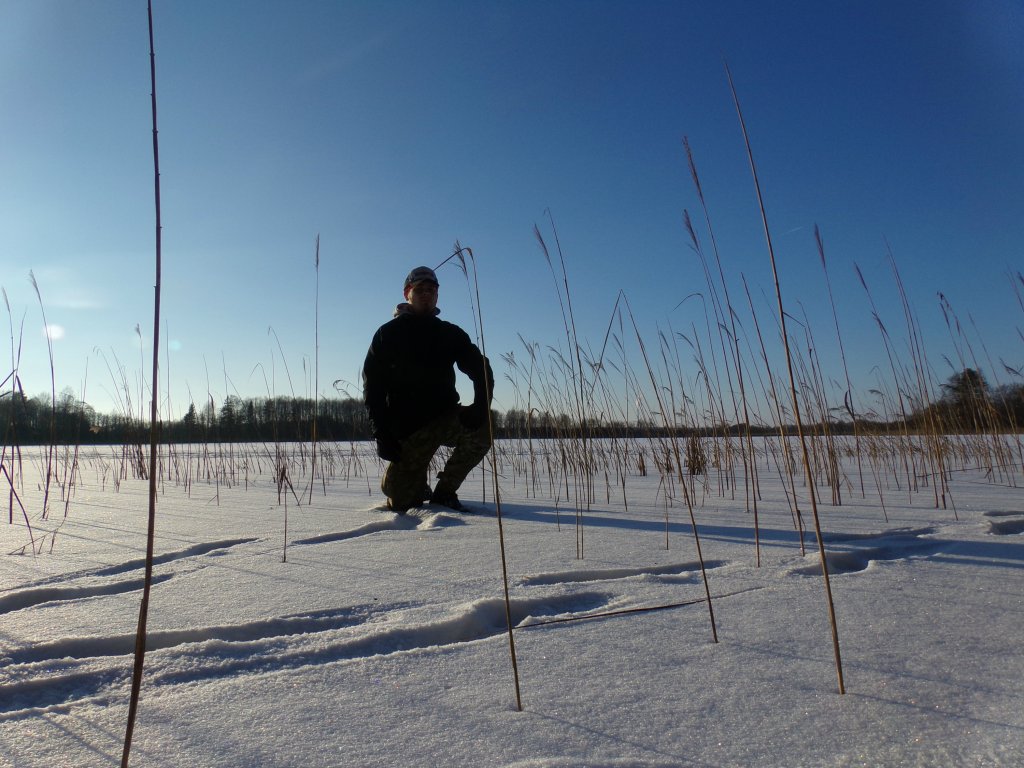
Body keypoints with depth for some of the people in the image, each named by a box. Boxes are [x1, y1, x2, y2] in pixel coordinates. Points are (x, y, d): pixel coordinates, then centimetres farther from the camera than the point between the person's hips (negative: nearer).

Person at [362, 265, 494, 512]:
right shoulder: (388, 334, 3)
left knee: (481, 430, -29)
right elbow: (372, 385, -2)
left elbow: (481, 370, 2)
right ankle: (418, 487, 33)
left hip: (445, 417, 2)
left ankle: (444, 491, -7)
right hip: (407, 427, -2)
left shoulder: (450, 333, 8)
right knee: (401, 501, -7)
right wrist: (382, 433, -13)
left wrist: (481, 406, -18)